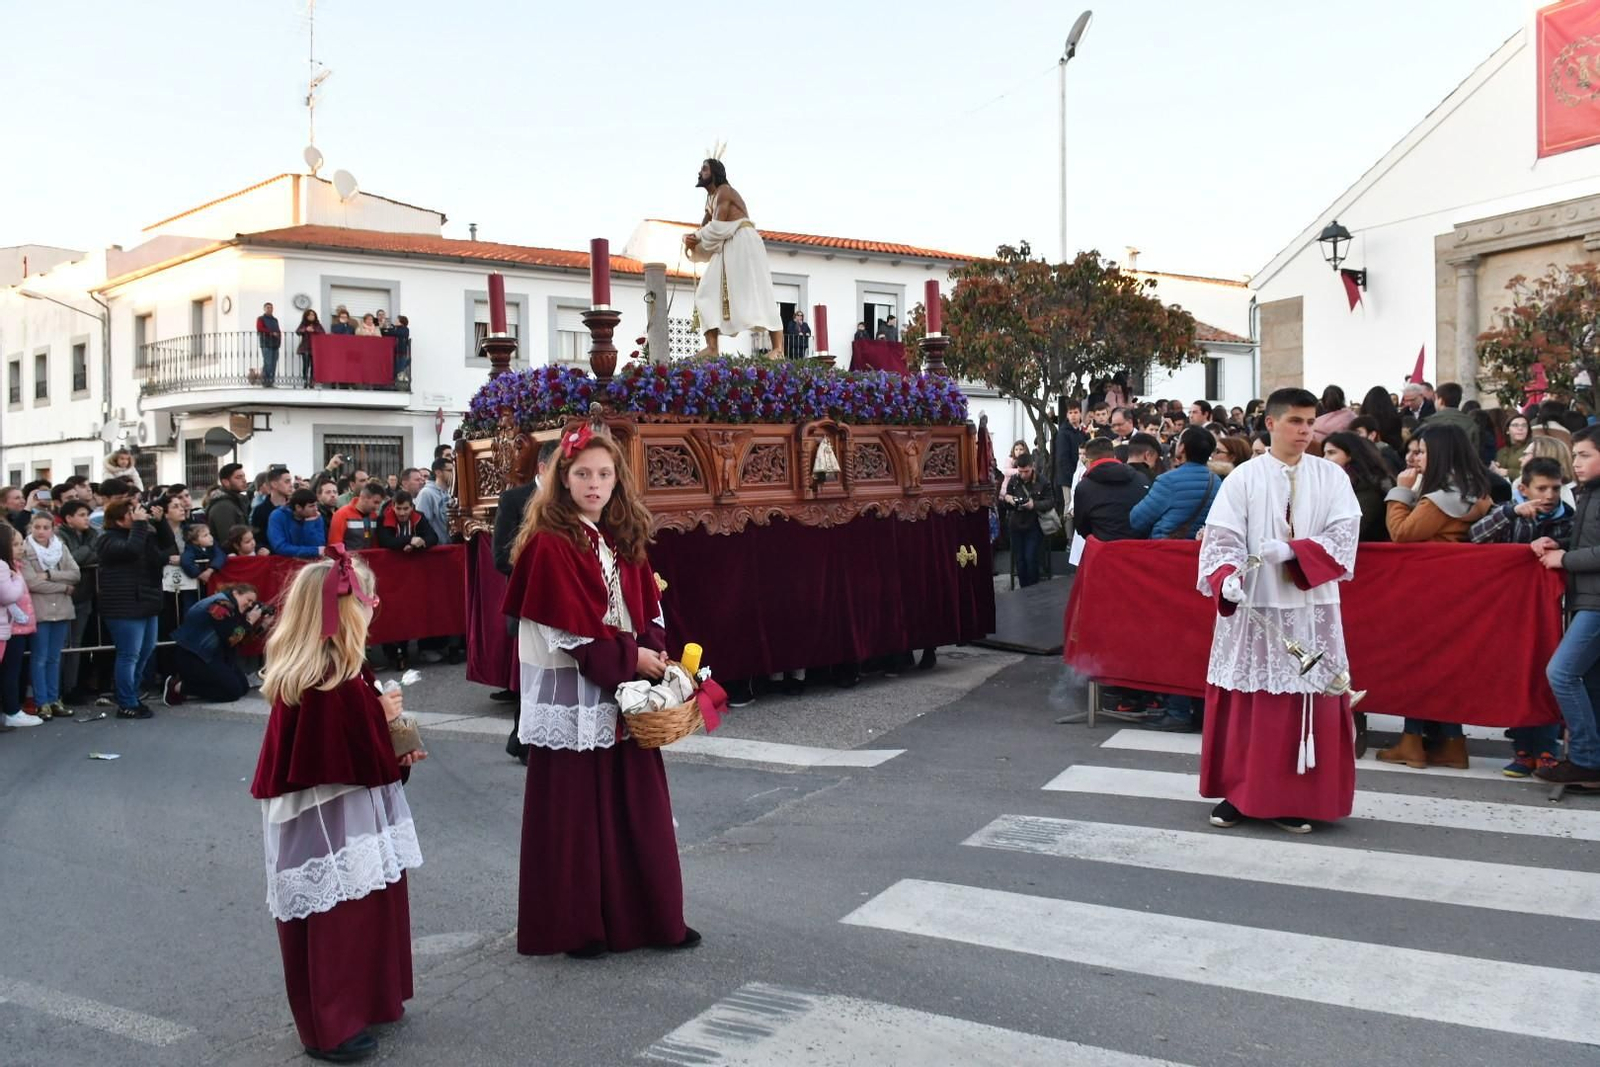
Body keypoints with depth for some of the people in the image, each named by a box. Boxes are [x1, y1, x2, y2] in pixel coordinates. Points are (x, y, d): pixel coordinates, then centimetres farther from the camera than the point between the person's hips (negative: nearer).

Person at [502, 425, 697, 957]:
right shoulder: (549, 543, -12)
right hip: (572, 696, -6)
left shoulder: (623, 538, 10)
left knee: (637, 807, 11)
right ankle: (572, 927, 15)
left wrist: (654, 652, -5)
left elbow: (647, 605, 13)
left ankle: (648, 916, 22)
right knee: (573, 812, 2)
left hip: (624, 693, 7)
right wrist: (629, 660, -14)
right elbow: (568, 629, -16)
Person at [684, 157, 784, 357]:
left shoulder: (724, 191, -7)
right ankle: (712, 348, -7)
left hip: (743, 242, -10)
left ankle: (779, 350, -23)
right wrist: (691, 238, -3)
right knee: (708, 293, 0)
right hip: (727, 248, 10)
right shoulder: (711, 198, 22)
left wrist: (694, 238, -1)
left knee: (755, 293, -17)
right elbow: (704, 228, 19)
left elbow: (717, 227, -16)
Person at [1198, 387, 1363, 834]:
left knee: (1308, 705, 3)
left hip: (1311, 610, 1)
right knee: (1246, 703, 3)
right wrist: (1227, 578, -26)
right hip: (1253, 608, -1)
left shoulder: (1331, 477, 5)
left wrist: (1291, 550, -19)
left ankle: (1296, 799, 13)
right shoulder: (1243, 478, 1)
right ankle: (1238, 792, 16)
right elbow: (1222, 537, -7)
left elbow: (1344, 535, -5)